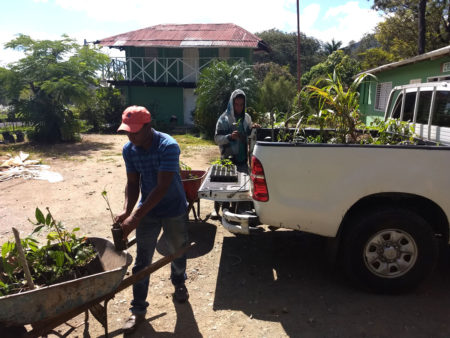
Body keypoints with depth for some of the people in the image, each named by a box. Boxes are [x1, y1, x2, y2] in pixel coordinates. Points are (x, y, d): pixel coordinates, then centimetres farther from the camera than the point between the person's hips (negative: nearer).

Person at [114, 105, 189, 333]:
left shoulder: (168, 146, -27)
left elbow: (162, 187, -31)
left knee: (177, 251, 17)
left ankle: (179, 284, 48)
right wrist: (126, 210, -20)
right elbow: (132, 183, -3)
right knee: (142, 261, 6)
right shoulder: (129, 150, -9)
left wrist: (136, 216, -33)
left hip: (174, 210, -3)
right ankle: (138, 310, 21)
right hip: (147, 211, 4)